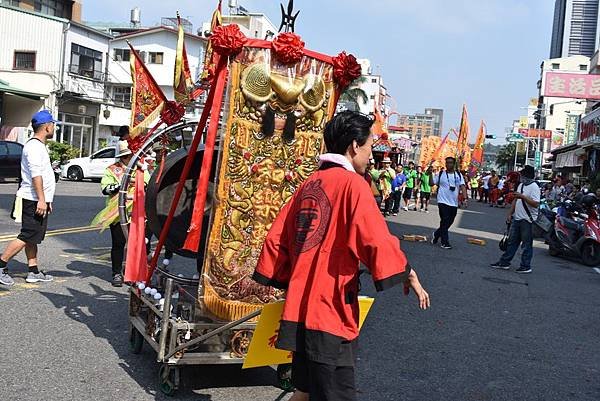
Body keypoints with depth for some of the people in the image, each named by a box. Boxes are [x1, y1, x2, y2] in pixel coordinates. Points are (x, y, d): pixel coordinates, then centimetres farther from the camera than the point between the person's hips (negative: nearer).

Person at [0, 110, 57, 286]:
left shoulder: (39, 146, 20)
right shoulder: (34, 146, -13)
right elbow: (35, 174, -21)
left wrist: (46, 200, 26)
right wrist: (41, 200, -25)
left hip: (39, 200, 11)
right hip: (34, 200, -11)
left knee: (33, 238, 11)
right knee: (27, 237, -10)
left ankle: (33, 271, 15)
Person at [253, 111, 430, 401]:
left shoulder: (310, 184, 11)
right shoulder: (353, 184, -10)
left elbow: (276, 238, 12)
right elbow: (377, 240, -19)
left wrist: (287, 281, 21)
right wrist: (408, 274, -5)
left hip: (300, 308, 8)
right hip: (330, 312, -8)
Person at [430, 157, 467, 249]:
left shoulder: (459, 175, 7)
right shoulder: (440, 174, 2)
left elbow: (462, 187, 0)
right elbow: (432, 183, 2)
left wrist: (465, 198, -11)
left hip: (454, 203, 4)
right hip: (443, 202, -4)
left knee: (449, 222, 10)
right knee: (445, 222, -8)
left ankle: (436, 234, 31)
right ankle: (445, 242, -2)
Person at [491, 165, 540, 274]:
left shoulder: (534, 187, -14)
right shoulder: (521, 185, 12)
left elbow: (536, 204, -24)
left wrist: (523, 197, -29)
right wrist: (510, 214, 16)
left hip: (527, 220, -8)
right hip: (517, 218, 9)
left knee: (527, 244, 1)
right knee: (512, 241, 14)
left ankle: (525, 266, 8)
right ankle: (504, 262, 21)